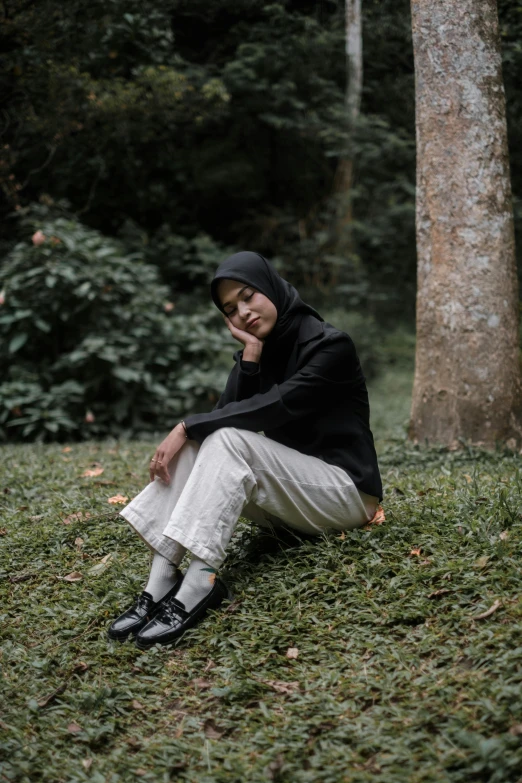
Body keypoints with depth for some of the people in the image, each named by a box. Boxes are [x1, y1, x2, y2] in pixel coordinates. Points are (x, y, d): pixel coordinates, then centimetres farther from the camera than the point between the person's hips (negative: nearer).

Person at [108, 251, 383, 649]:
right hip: (288, 496, 7)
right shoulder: (259, 349, 8)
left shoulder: (330, 346, -12)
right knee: (195, 446, -17)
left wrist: (188, 426, -24)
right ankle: (160, 585, -28)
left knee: (230, 439, -29)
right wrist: (251, 355, -16)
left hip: (346, 491, -7)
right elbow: (227, 414, -6)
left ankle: (196, 588, -39)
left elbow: (273, 409, -25)